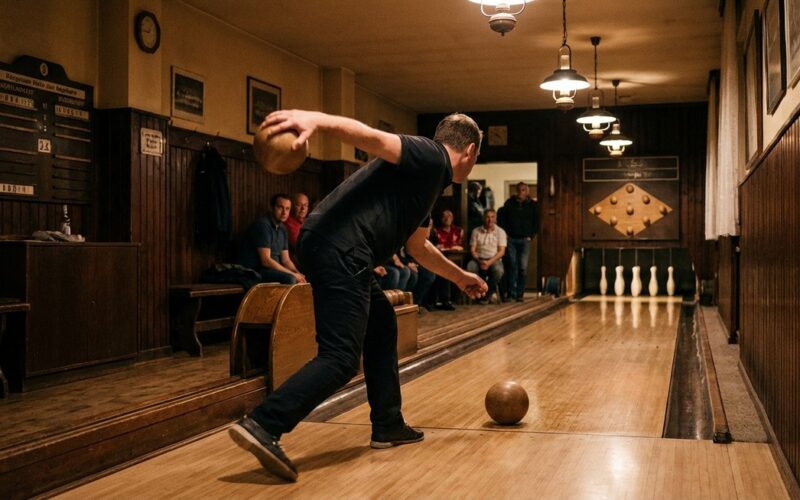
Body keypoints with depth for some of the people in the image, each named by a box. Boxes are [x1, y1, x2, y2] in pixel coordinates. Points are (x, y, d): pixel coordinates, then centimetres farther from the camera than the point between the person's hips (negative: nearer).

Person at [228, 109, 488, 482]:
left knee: (382, 326, 23)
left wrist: (460, 277, 57)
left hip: (331, 246, 11)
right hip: (340, 248, -11)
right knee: (341, 358, -12)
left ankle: (387, 426, 31)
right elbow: (371, 137, -17)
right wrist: (315, 120, -35)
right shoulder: (430, 157, 2)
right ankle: (262, 426, -19)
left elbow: (417, 246, 45)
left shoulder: (428, 178, 31)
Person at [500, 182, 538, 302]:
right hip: (510, 239, 0)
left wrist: (531, 236, 1)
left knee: (523, 268, -6)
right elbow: (503, 220, 13)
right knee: (511, 266, -3)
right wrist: (505, 234, 2)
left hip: (524, 239, 0)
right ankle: (511, 294, -1)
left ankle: (520, 294, 0)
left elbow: (536, 222, 11)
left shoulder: (533, 205, 9)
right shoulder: (509, 203, 10)